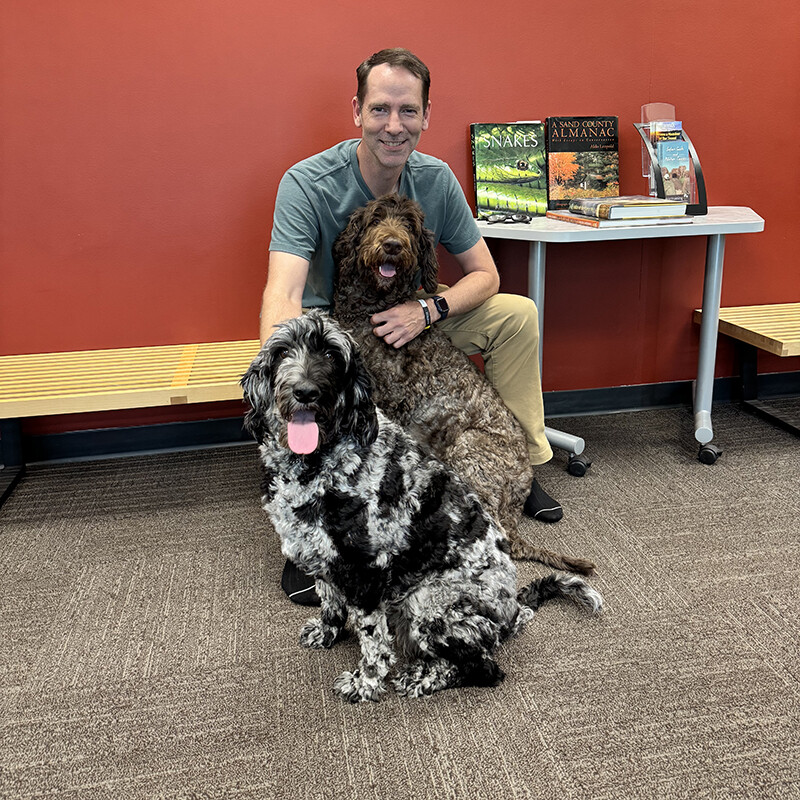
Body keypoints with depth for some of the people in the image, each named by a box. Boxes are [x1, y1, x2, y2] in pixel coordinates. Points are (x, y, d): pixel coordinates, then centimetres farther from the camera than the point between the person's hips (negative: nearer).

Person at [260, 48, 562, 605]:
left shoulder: (436, 179, -12)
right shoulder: (308, 183, -25)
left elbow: (485, 274, -7)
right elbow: (284, 293, -38)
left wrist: (428, 309, -27)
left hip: (408, 319, 4)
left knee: (518, 314, -10)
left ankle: (524, 464, 3)